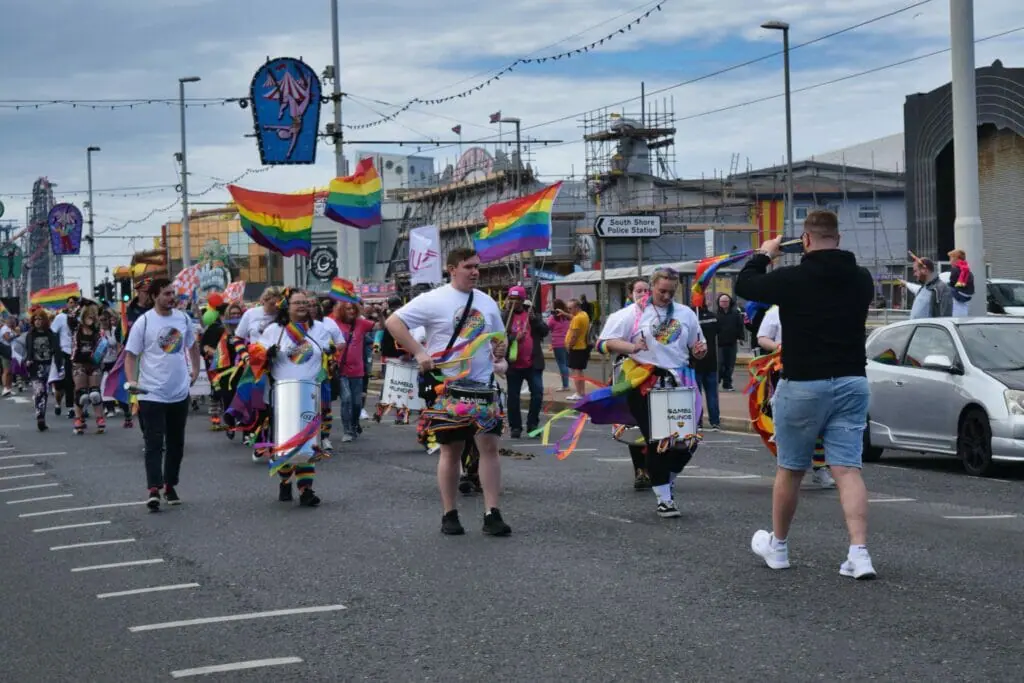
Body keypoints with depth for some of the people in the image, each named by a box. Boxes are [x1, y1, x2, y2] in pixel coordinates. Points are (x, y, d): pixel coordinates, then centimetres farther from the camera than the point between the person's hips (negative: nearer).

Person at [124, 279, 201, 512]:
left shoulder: (183, 318, 5)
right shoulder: (143, 322, -9)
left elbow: (192, 345, 22)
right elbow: (130, 354, -7)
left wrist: (195, 370, 15)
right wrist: (131, 381, -20)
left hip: (180, 393, 5)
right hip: (152, 394, -5)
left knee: (176, 444, 12)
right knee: (154, 443, -9)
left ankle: (170, 485, 25)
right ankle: (154, 490, -14)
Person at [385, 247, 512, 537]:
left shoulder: (487, 302, 10)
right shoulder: (434, 300, -6)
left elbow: (499, 337, 24)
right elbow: (393, 322, -8)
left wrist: (499, 353, 0)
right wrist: (419, 352, -16)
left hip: (483, 386, 4)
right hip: (448, 387, -4)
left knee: (489, 445, -4)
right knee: (451, 449, 4)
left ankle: (492, 514, -2)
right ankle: (449, 515, 14)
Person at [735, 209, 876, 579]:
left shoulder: (792, 279, -13)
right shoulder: (861, 279, 1)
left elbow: (744, 285, 2)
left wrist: (764, 254, 18)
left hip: (803, 385, -3)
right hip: (852, 383, 3)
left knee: (790, 469, 13)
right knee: (847, 469, -1)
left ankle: (777, 545, 29)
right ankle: (859, 553, -13)